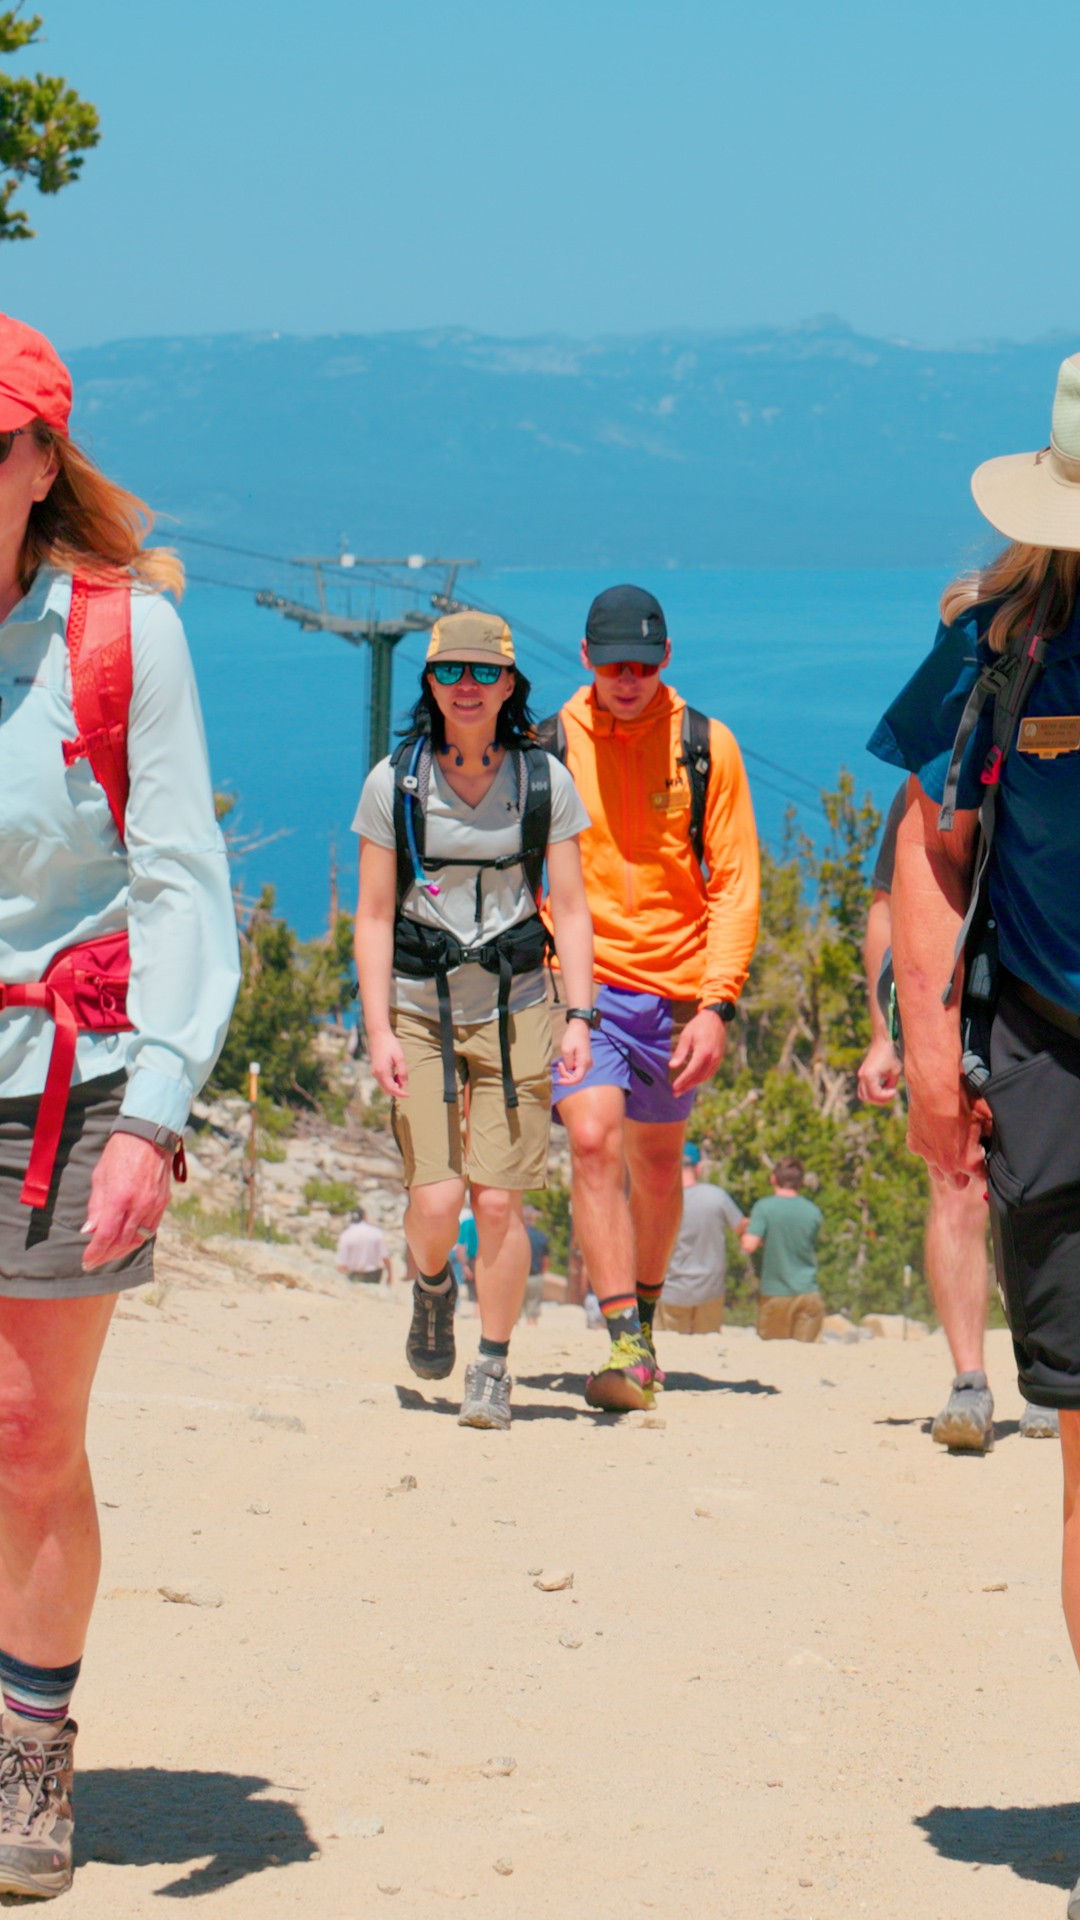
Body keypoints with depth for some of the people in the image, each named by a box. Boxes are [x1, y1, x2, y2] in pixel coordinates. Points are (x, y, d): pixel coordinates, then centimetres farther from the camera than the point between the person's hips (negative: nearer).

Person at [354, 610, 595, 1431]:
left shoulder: (544, 781, 1)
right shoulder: (394, 783, -1)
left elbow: (570, 908, 3)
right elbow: (374, 917, 0)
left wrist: (580, 1016, -7)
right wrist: (379, 1030, -8)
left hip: (513, 1005, 0)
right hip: (418, 1005, 0)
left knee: (499, 1202, -5)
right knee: (435, 1198, -10)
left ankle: (493, 1367, 11)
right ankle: (433, 1291, 24)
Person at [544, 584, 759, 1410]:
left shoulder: (706, 746, -1)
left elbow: (735, 884, -1)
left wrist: (717, 1005, -10)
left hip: (676, 988, 1)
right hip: (580, 981, -1)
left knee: (657, 1167, 13)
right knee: (594, 1141, -19)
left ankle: (643, 1317, 36)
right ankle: (624, 1344, -20)